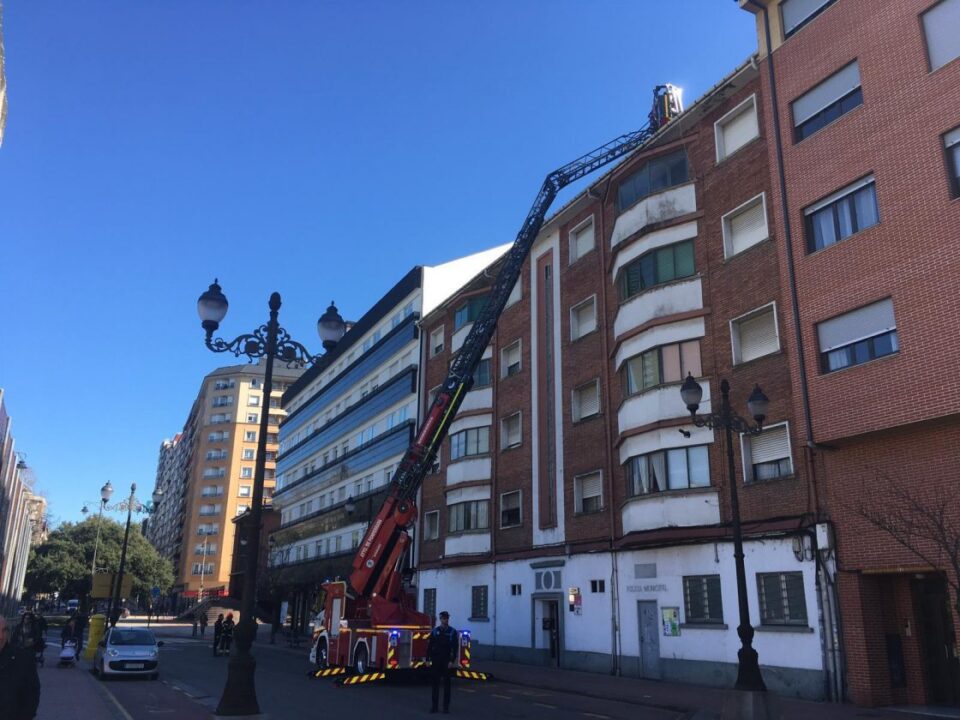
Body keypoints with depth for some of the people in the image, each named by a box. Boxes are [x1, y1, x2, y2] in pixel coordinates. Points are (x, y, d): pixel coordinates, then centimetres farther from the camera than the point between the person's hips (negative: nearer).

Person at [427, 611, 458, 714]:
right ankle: (434, 706, 10)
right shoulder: (435, 631, 5)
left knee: (447, 683, 3)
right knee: (434, 683, 3)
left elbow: (455, 648, -4)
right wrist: (428, 659, -1)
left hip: (446, 662, -2)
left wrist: (452, 661, -11)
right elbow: (429, 646, 5)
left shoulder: (453, 632, -1)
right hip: (435, 661, 2)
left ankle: (446, 706, 8)